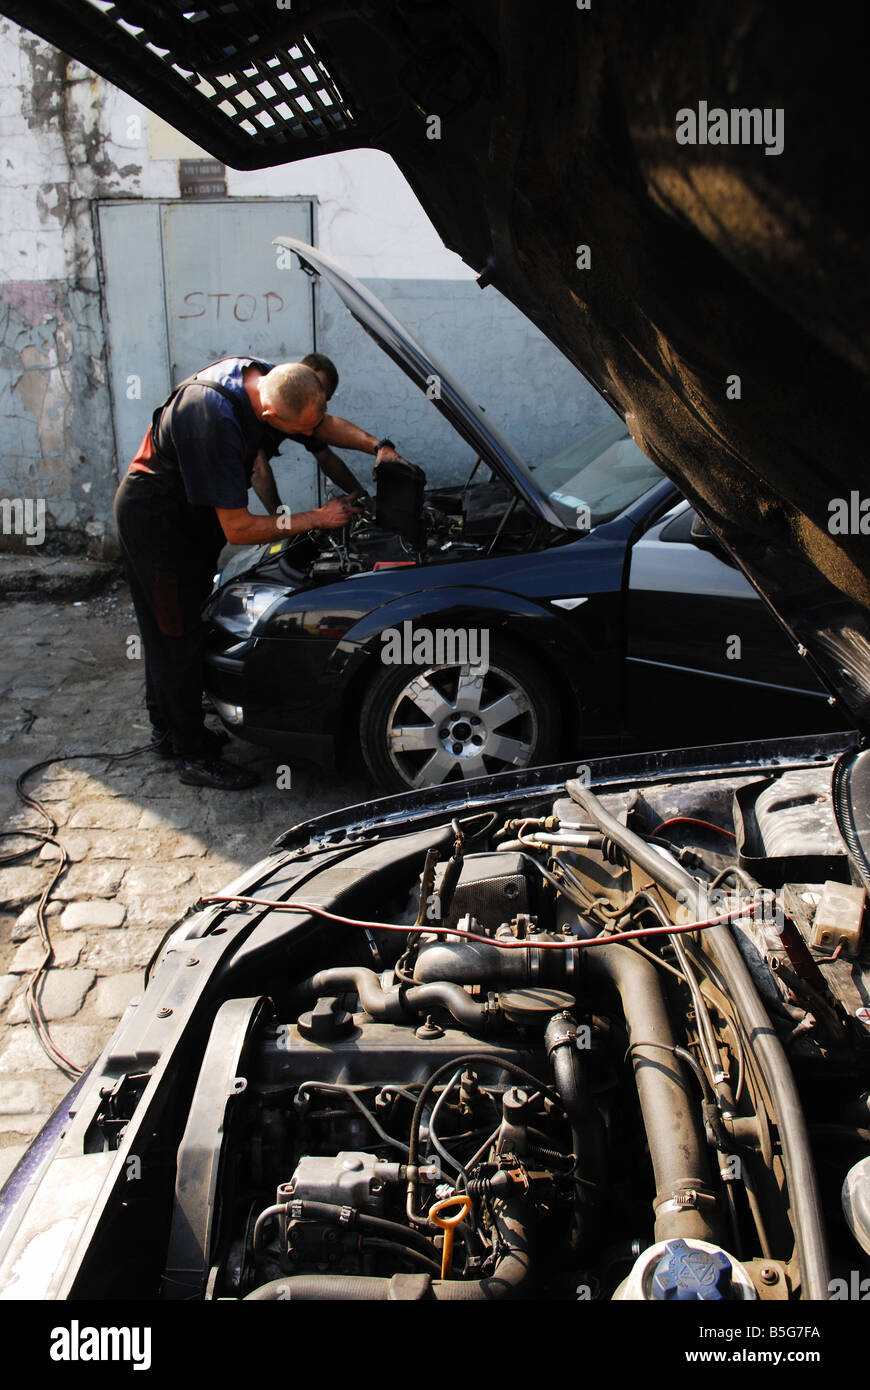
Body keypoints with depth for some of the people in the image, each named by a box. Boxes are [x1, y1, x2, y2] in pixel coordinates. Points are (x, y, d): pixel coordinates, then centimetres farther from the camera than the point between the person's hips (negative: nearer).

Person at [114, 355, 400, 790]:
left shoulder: (266, 380, -12)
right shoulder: (214, 421, -38)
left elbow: (326, 424, 8)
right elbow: (238, 529, -33)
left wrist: (378, 445, -7)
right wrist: (316, 519, -26)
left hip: (185, 516, 9)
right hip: (153, 520, -9)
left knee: (167, 630, 19)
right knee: (178, 636, -1)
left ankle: (168, 728, 35)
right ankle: (191, 755, 10)